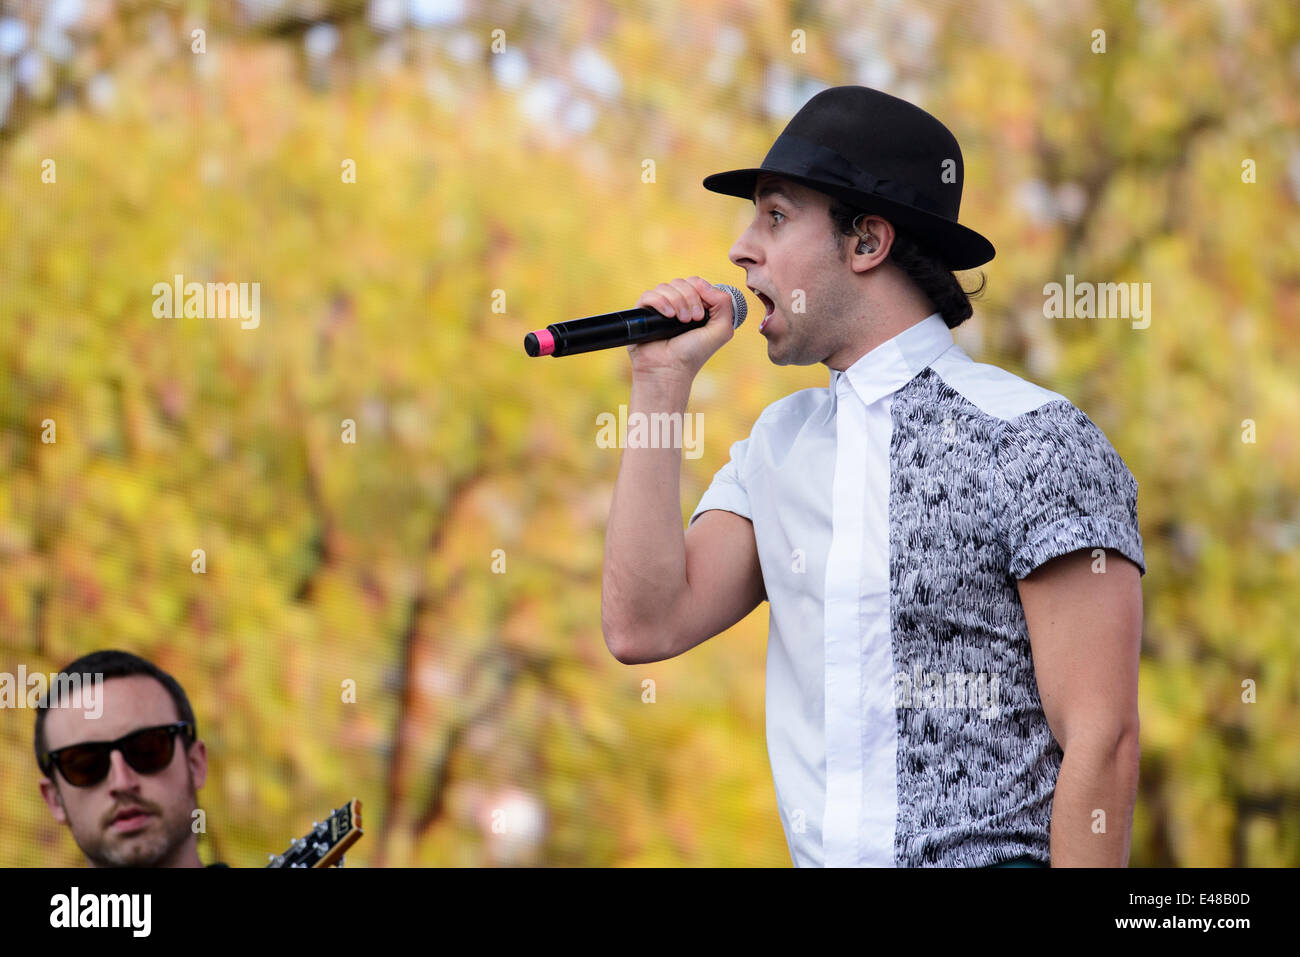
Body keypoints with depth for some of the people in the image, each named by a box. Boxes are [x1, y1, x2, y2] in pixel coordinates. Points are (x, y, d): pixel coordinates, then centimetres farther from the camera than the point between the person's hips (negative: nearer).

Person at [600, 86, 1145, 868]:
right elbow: (645, 628, 0)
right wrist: (661, 384, 0)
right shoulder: (779, 446, 12)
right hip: (816, 856, 6)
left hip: (990, 855, -6)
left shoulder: (1036, 443, -10)